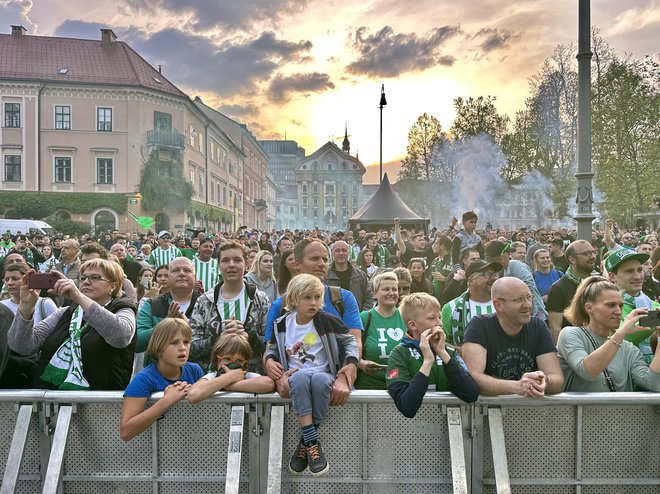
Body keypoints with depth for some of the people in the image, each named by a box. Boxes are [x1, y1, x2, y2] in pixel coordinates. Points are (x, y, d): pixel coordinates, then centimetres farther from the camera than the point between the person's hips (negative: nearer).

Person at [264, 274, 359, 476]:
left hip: (324, 374, -1)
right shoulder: (282, 324, 5)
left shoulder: (327, 321, -2)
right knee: (302, 377, -37)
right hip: (295, 377, 1)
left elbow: (350, 341, 7)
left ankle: (305, 443, -23)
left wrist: (351, 364, -9)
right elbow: (271, 349, 19)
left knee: (319, 379, -39)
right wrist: (269, 360, -3)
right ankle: (313, 442, -36)